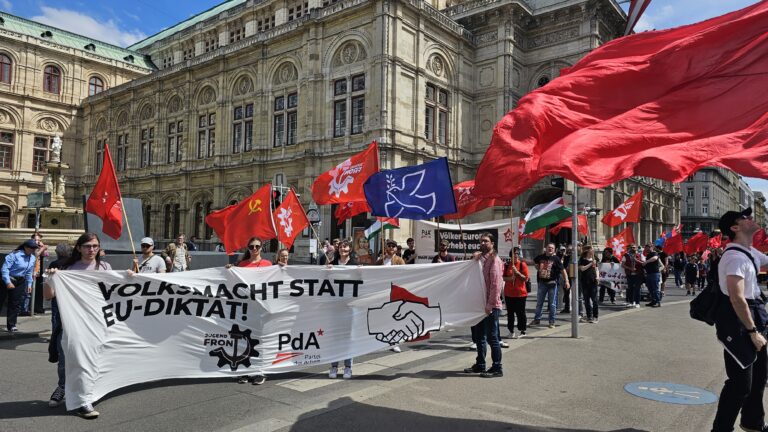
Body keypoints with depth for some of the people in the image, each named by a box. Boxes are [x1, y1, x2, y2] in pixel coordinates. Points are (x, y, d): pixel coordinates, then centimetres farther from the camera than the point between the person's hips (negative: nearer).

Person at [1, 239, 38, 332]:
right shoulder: (15, 255, -17)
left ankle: (11, 325, 12)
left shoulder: (33, 258, 4)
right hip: (7, 280, -6)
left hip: (20, 282, 6)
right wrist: (8, 282, -24)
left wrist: (29, 284, 10)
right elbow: (5, 268, -20)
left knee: (15, 303, 6)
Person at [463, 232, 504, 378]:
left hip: (491, 306, -9)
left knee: (492, 337, -2)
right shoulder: (479, 258, 14)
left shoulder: (494, 259, -12)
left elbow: (496, 284, -20)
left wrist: (490, 304, -22)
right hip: (480, 304, 9)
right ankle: (480, 365, 29)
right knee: (479, 336, 17)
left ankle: (497, 368, 8)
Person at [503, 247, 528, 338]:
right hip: (508, 293, 3)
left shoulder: (522, 264, -3)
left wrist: (517, 272, -19)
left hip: (520, 293, -3)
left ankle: (522, 331, 15)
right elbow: (503, 277, 9)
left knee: (520, 313, 4)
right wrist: (509, 278, -12)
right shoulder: (507, 265, 6)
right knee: (510, 313, 8)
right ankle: (511, 331, 18)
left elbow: (526, 278, -7)